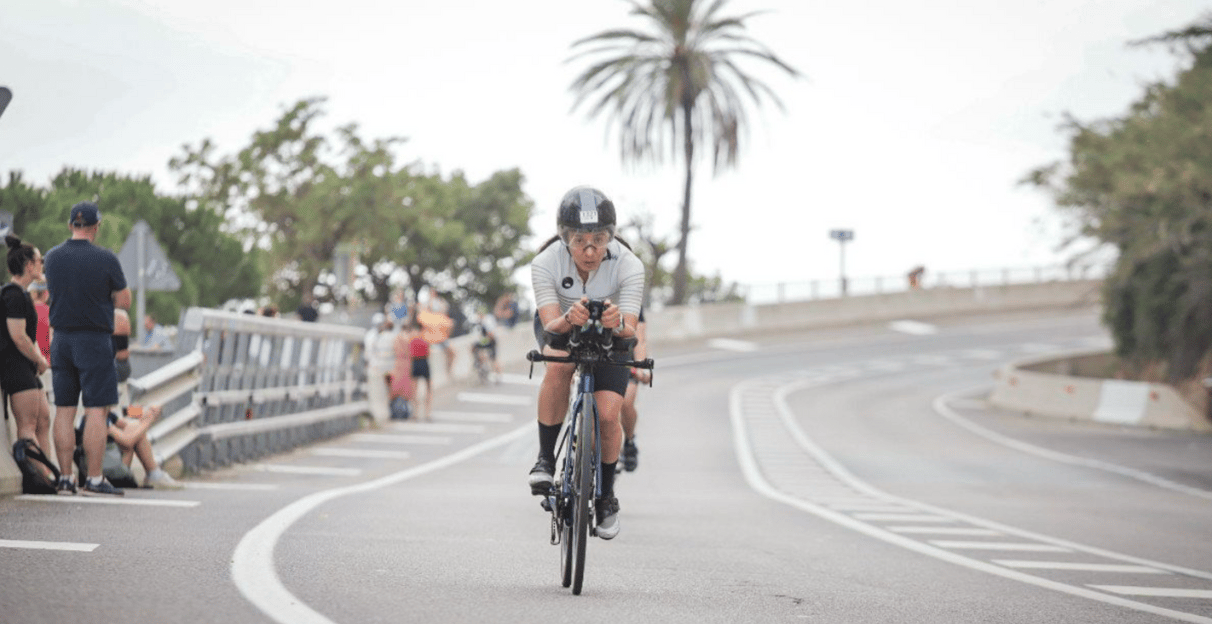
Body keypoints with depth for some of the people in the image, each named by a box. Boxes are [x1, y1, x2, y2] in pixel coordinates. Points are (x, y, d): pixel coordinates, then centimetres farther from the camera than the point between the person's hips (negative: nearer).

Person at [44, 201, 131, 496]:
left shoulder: (53, 257, 3)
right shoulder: (105, 259, -11)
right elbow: (125, 301, -6)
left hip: (61, 339, 5)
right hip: (95, 340, -5)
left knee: (64, 410, 8)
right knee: (96, 410, -3)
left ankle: (65, 478, 8)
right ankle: (94, 480, -6)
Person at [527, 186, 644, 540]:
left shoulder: (628, 266, -31)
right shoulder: (546, 263, -31)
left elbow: (629, 331, -36)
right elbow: (550, 324, -36)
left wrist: (617, 323, -60)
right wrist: (569, 319, -58)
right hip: (559, 328, 0)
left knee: (607, 416, -15)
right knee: (558, 366, -34)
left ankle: (606, 497, 9)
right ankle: (546, 459, -21)